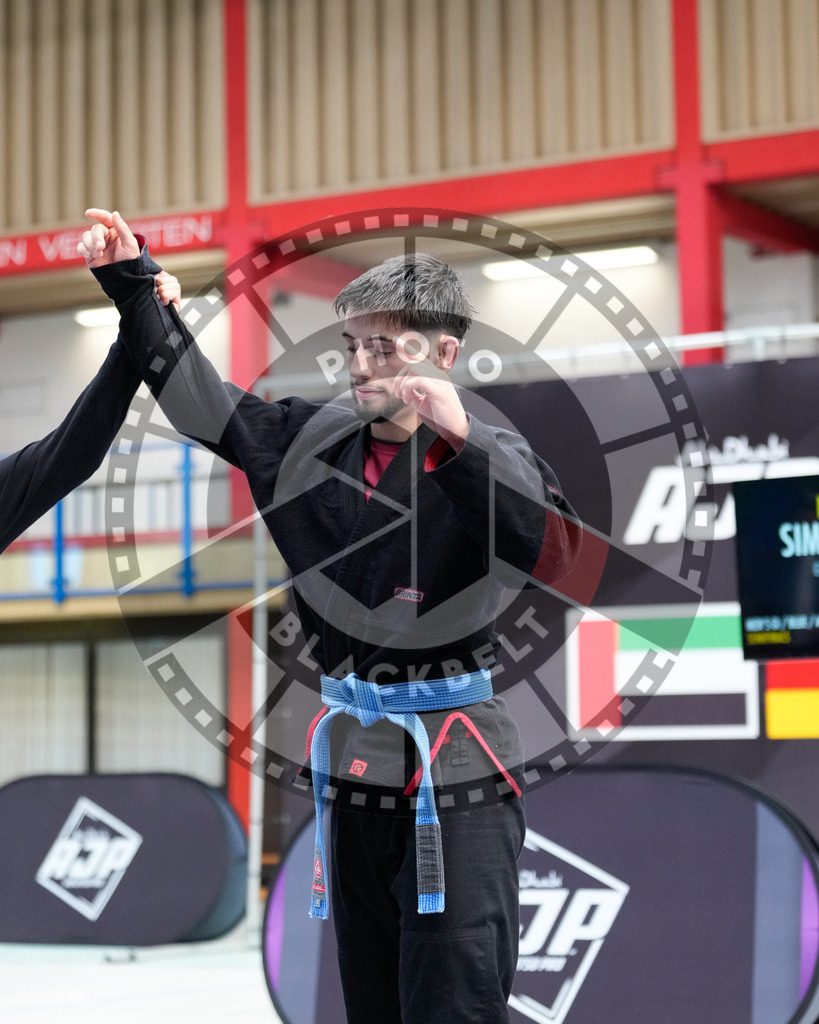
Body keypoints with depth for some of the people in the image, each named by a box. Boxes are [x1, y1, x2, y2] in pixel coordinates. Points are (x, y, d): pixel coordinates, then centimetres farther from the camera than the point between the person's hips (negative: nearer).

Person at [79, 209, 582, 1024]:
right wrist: (130, 283, 9)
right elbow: (197, 398, 14)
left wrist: (459, 440, -32)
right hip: (353, 772, 6)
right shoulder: (314, 439, 7)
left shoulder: (487, 459, -8)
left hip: (456, 781, -6)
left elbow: (552, 553, -25)